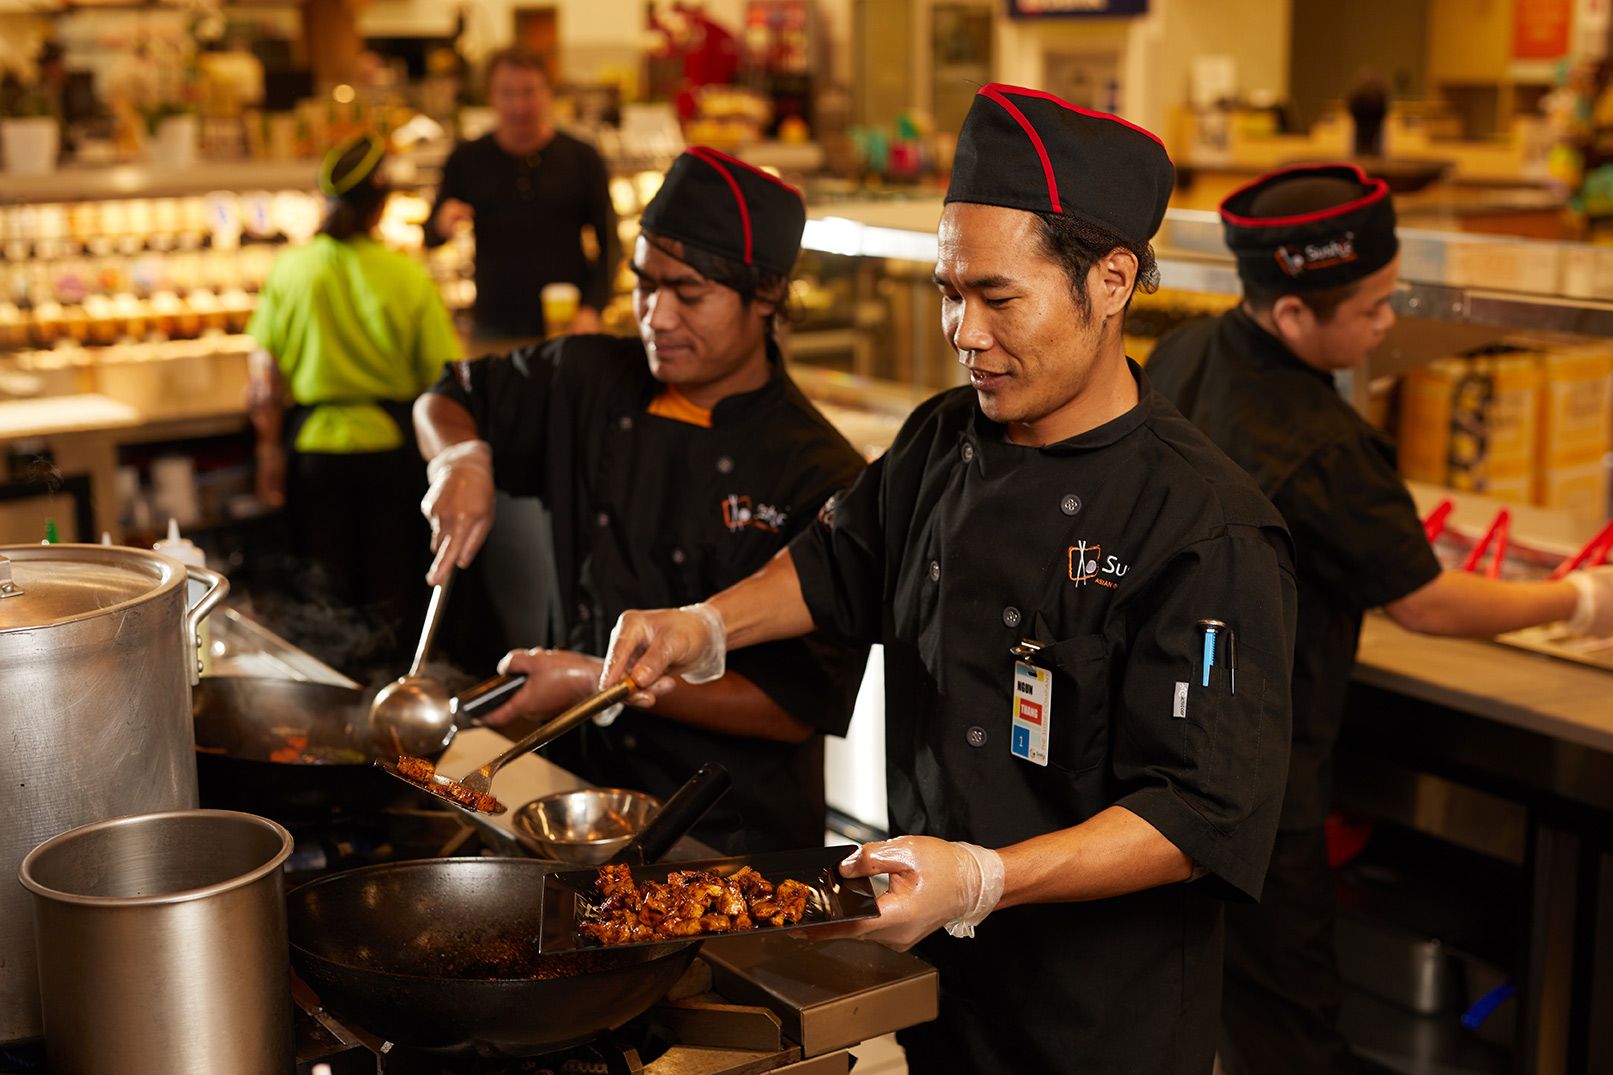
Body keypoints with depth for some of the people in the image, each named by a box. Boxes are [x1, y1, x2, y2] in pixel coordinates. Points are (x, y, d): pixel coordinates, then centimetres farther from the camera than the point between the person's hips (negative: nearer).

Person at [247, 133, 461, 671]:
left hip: (315, 444, 1)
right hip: (389, 444, -1)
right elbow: (442, 376, -8)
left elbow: (264, 379, -4)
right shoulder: (408, 276, -10)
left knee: (329, 597, 11)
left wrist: (271, 450, 7)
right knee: (393, 586, 12)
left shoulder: (290, 270, -5)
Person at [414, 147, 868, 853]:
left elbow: (807, 704, -13)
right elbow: (445, 403, 22)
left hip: (737, 833, -5)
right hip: (581, 782, 5)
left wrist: (604, 684, -16)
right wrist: (461, 458, -2)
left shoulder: (824, 480, -12)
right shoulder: (592, 381, 5)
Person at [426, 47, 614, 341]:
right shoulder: (467, 160, 6)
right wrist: (442, 225, -12)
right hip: (494, 326, 1)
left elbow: (608, 242, 3)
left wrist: (592, 309, -9)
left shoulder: (581, 158, 2)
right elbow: (430, 238, 12)